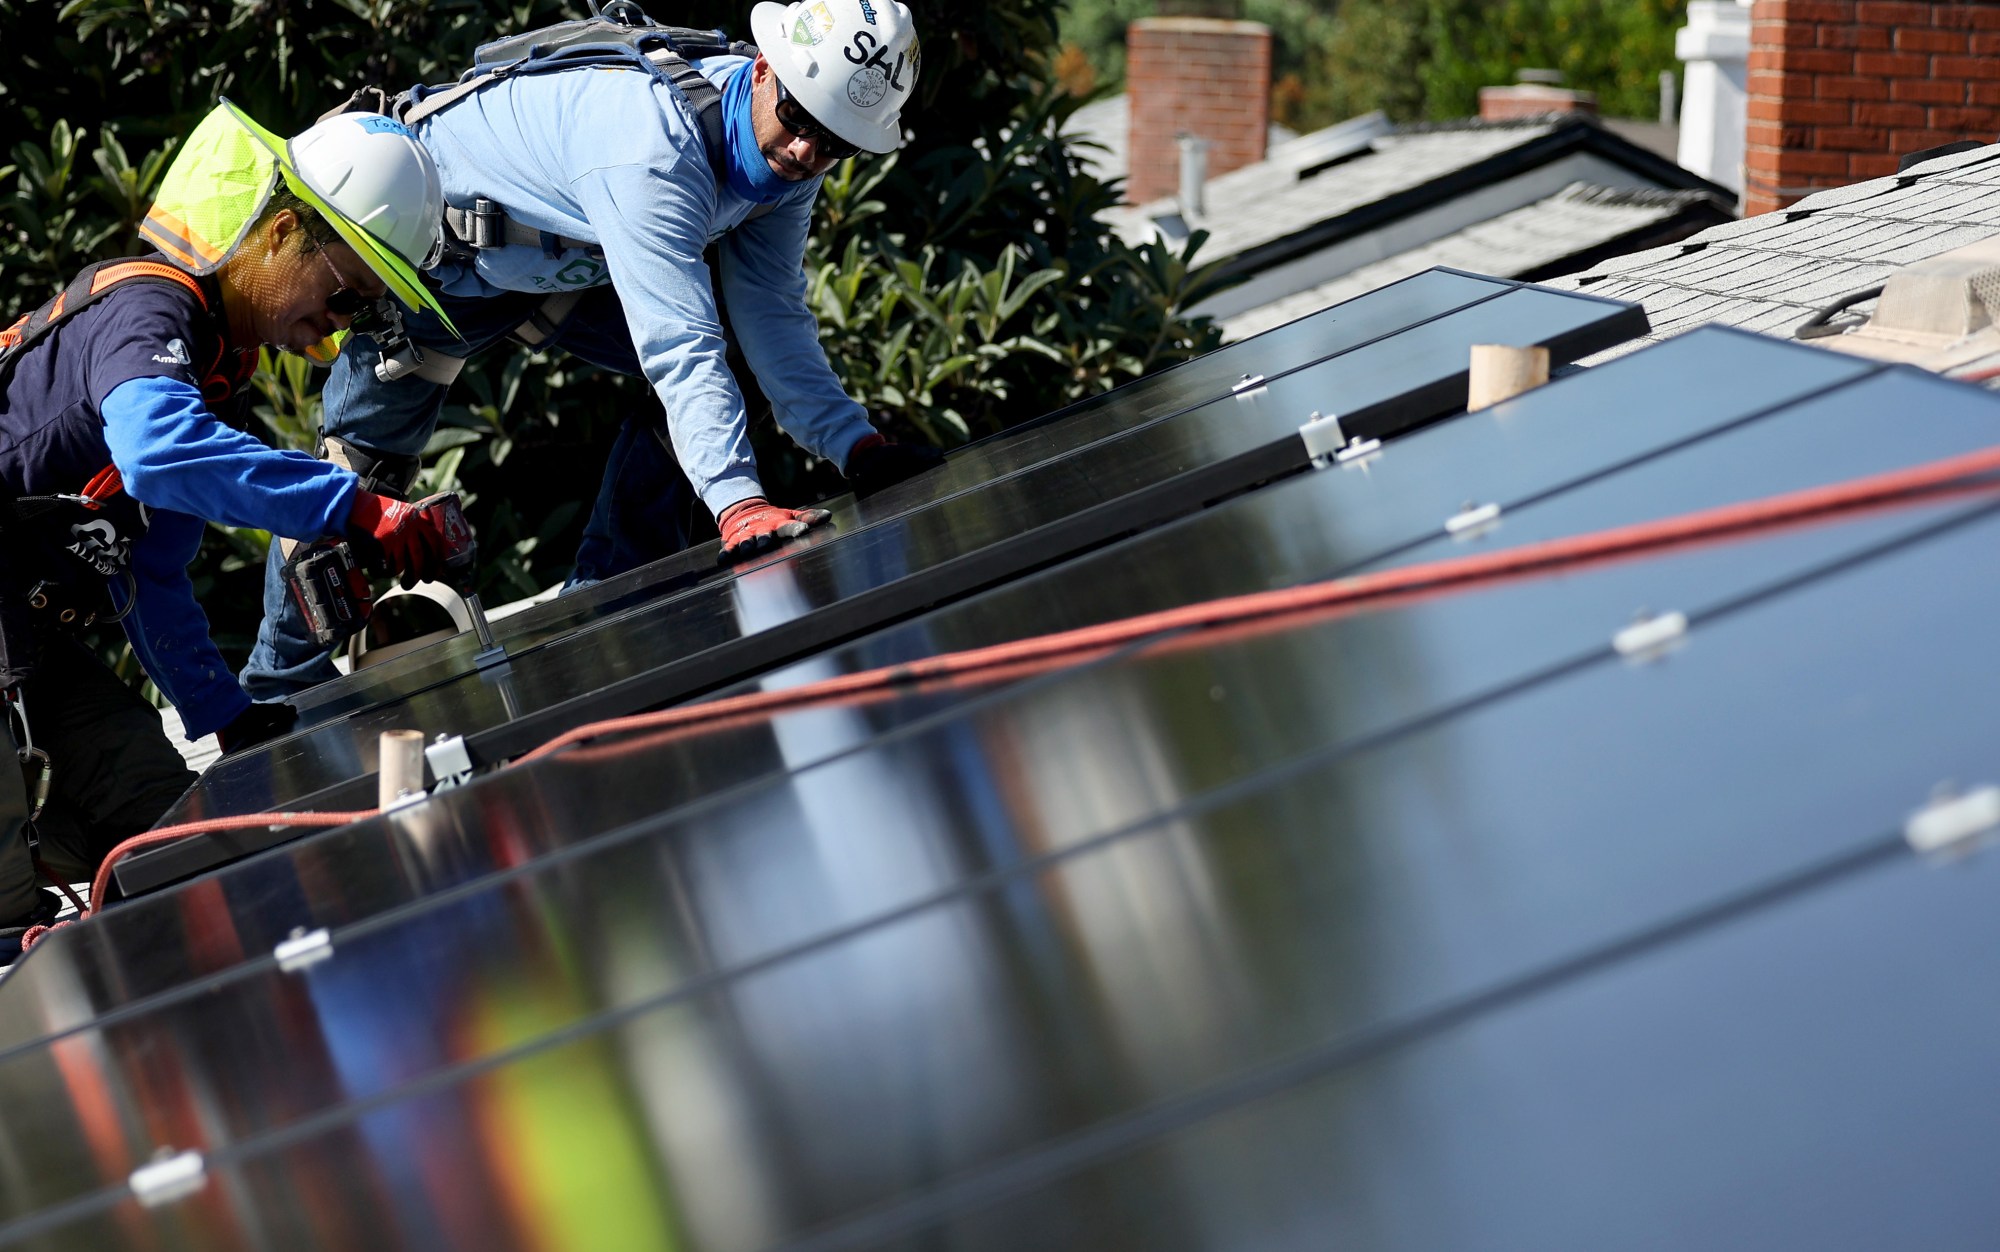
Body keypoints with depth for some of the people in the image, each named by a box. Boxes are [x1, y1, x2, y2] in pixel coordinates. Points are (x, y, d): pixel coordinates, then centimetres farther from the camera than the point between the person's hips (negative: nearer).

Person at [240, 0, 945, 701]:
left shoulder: (788, 155, -16)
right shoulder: (656, 150, -43)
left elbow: (773, 317, -14)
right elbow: (680, 345, -49)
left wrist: (857, 447, -26)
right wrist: (738, 504, -57)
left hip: (565, 264, 8)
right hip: (431, 245, -7)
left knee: (683, 390, -5)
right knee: (363, 464, -3)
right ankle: (278, 684, 13)